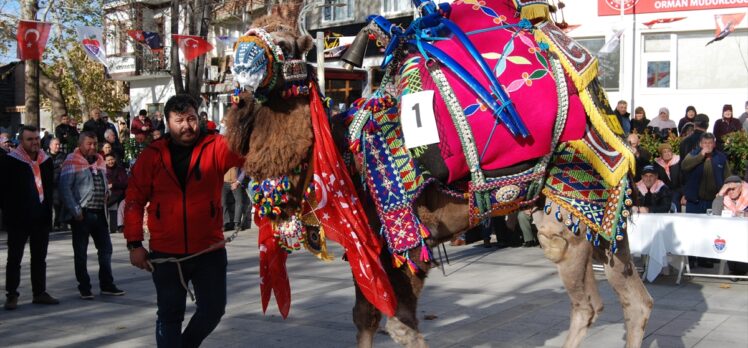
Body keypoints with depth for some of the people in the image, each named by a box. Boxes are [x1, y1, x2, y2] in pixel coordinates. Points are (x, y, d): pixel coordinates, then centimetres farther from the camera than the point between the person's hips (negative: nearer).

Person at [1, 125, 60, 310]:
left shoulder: (46, 161, 10)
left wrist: (48, 210, 10)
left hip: (41, 218, 5)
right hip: (19, 219, -5)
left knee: (40, 258, 12)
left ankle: (40, 293, 20)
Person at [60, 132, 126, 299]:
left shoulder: (100, 160, 12)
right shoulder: (72, 162, -8)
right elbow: (65, 188, -13)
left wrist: (104, 205, 10)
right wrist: (75, 211, -17)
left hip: (99, 213, 6)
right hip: (82, 214, -6)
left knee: (106, 248, 8)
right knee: (81, 253, 4)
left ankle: (107, 285, 16)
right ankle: (84, 288, 12)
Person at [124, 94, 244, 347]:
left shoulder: (215, 148, -3)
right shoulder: (152, 155, -1)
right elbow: (134, 201, 1)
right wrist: (134, 244, -4)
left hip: (209, 250, 1)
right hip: (166, 254, 0)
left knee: (213, 309, 10)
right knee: (169, 314, 9)